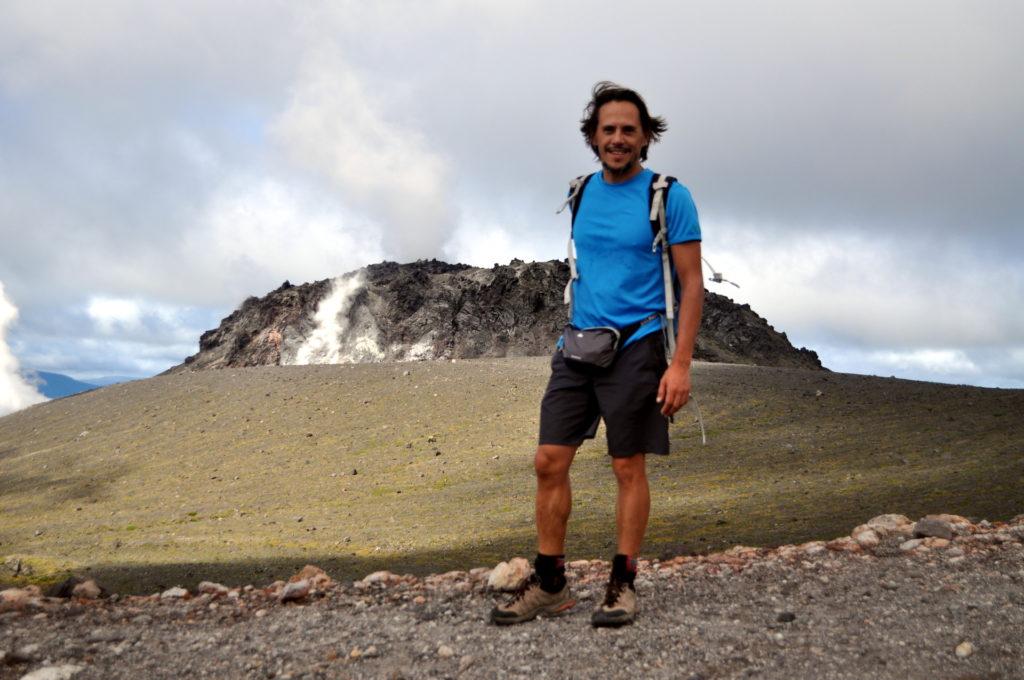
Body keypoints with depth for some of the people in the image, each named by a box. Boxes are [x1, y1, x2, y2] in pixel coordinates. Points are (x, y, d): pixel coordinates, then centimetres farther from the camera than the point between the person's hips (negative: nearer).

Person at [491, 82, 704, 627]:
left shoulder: (670, 197, -4)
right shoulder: (581, 193, 12)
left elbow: (692, 284, -6)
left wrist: (681, 363, -15)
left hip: (635, 347, -5)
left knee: (629, 467, 2)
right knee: (549, 461, 1)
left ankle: (623, 583, 17)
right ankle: (549, 584, 12)